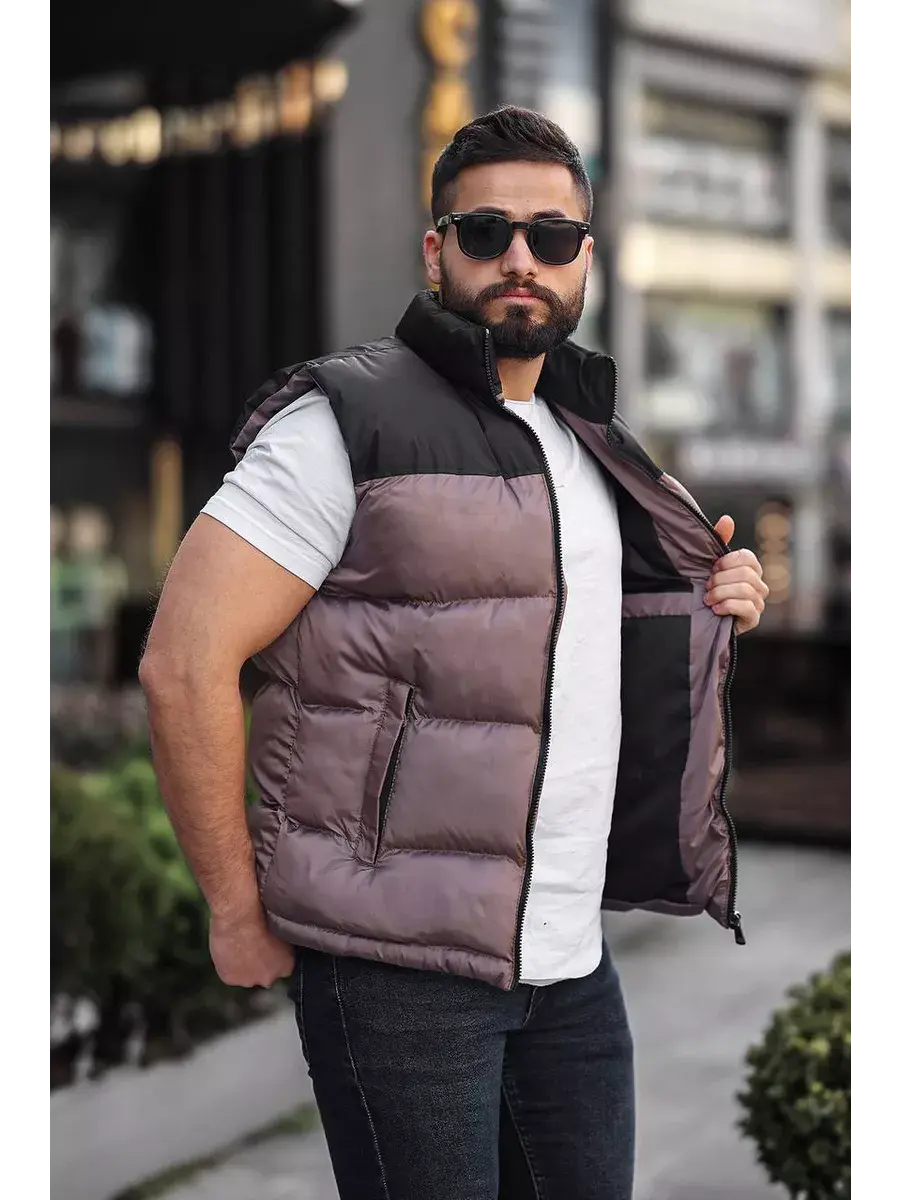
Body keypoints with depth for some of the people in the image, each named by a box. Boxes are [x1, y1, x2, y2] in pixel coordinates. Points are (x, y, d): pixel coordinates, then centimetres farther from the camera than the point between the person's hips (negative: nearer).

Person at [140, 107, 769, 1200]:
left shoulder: (591, 442, 15)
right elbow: (185, 662, -16)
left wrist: (717, 607, 8)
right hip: (403, 965, -7)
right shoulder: (351, 419, -10)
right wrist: (240, 916, -13)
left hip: (573, 954, 7)